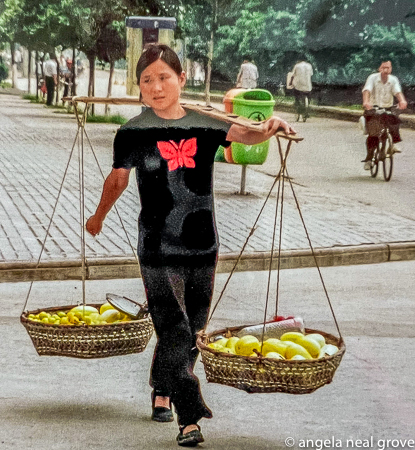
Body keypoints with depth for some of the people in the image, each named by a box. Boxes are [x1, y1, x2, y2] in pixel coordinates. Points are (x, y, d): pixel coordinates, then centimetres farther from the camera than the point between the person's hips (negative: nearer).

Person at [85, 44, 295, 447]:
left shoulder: (204, 125, 2)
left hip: (202, 246, 3)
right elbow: (118, 178, 13)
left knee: (191, 331, 14)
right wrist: (99, 216, 26)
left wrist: (266, 129, -34)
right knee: (175, 333, -11)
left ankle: (161, 392, 36)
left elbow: (243, 135, -11)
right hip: (158, 249, -3)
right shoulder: (134, 133, -3)